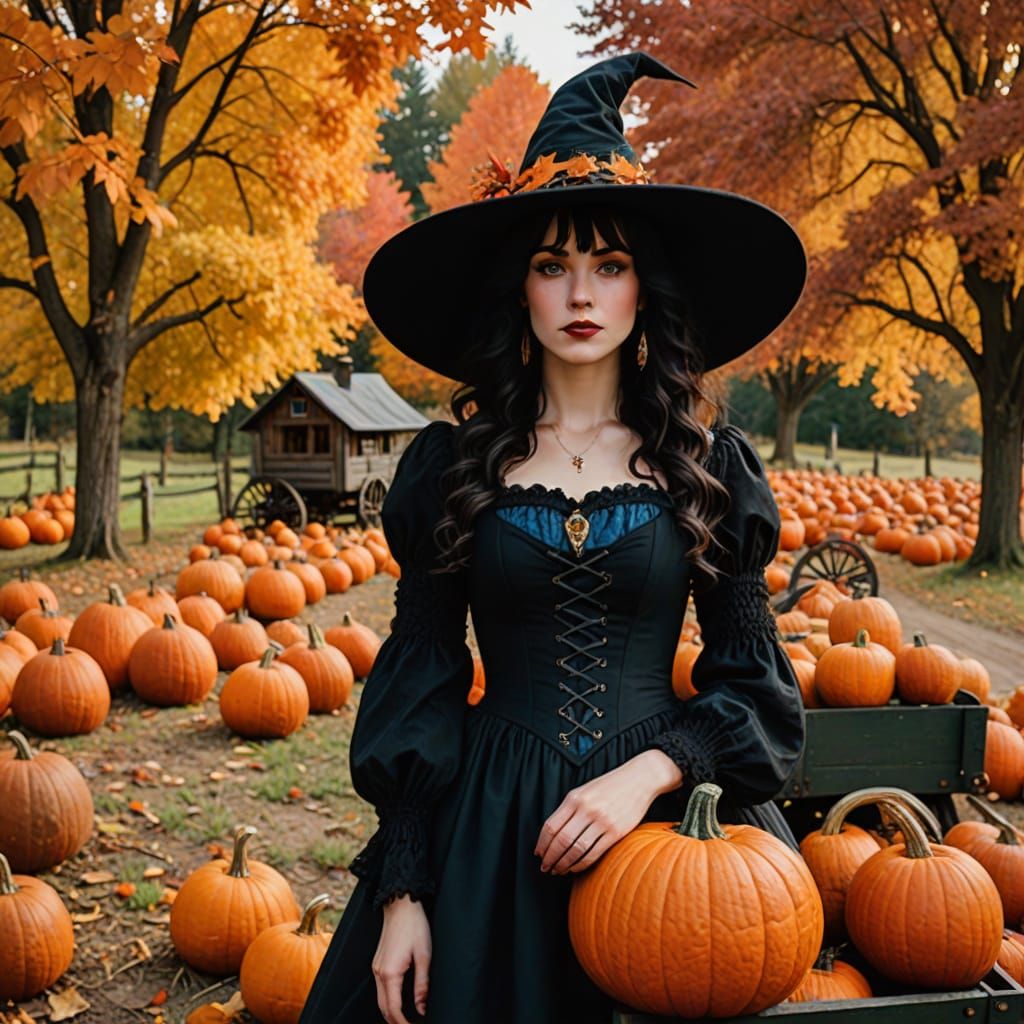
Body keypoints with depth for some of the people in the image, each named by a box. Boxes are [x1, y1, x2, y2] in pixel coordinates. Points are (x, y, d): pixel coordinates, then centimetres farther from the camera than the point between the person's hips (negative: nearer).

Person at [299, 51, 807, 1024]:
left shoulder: (710, 464, 0)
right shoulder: (449, 462, 0)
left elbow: (750, 677, 1)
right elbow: (418, 680, 0)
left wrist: (647, 773, -17)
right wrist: (401, 892, -4)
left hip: (663, 812, 0)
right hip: (483, 827, 0)